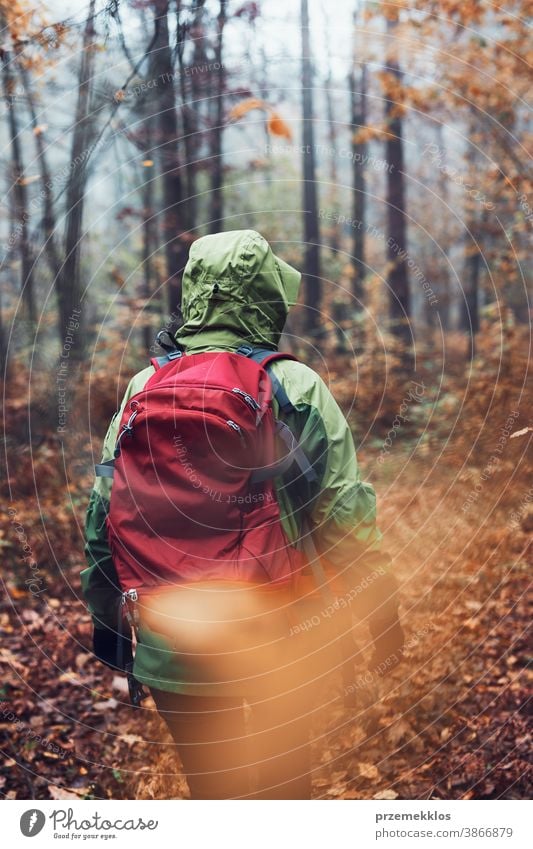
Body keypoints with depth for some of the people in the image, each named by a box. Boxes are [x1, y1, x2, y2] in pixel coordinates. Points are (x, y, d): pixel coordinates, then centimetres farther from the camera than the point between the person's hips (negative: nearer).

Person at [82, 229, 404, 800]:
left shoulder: (144, 389, -1)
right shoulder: (297, 387, -11)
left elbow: (105, 515, 3)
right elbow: (346, 515, -11)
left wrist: (107, 621, 14)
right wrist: (383, 615, 1)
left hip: (173, 646, 3)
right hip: (280, 644, -3)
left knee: (211, 786, 20)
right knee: (283, 784, 17)